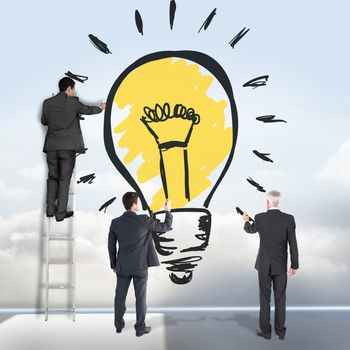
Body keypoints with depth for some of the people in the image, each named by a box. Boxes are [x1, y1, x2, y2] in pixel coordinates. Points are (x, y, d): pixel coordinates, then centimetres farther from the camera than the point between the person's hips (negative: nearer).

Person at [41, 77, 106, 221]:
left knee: (52, 177, 15)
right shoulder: (73, 102, -5)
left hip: (51, 146, 4)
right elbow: (88, 110, 11)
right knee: (64, 179, 2)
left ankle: (50, 209, 16)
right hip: (68, 147, -4)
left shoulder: (47, 103, 5)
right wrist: (101, 108, 29)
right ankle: (61, 213, 3)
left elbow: (44, 121, 17)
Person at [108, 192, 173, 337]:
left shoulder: (115, 223, -5)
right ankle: (140, 328, 15)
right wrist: (168, 211, 11)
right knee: (140, 298, 7)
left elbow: (111, 246, 2)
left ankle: (119, 325, 27)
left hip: (122, 266, 3)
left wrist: (113, 265, 14)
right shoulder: (143, 220, -15)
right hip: (140, 266, -3)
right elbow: (166, 227, -5)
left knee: (120, 296, 16)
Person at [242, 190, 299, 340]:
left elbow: (251, 230, 12)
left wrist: (246, 221, 34)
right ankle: (280, 331, 19)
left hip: (264, 264, 0)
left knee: (264, 297, 11)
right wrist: (295, 265, 1)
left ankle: (266, 330, 16)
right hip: (280, 265, 1)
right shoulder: (289, 219, -13)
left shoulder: (259, 218, -12)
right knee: (280, 298, 13)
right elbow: (293, 244, -10)